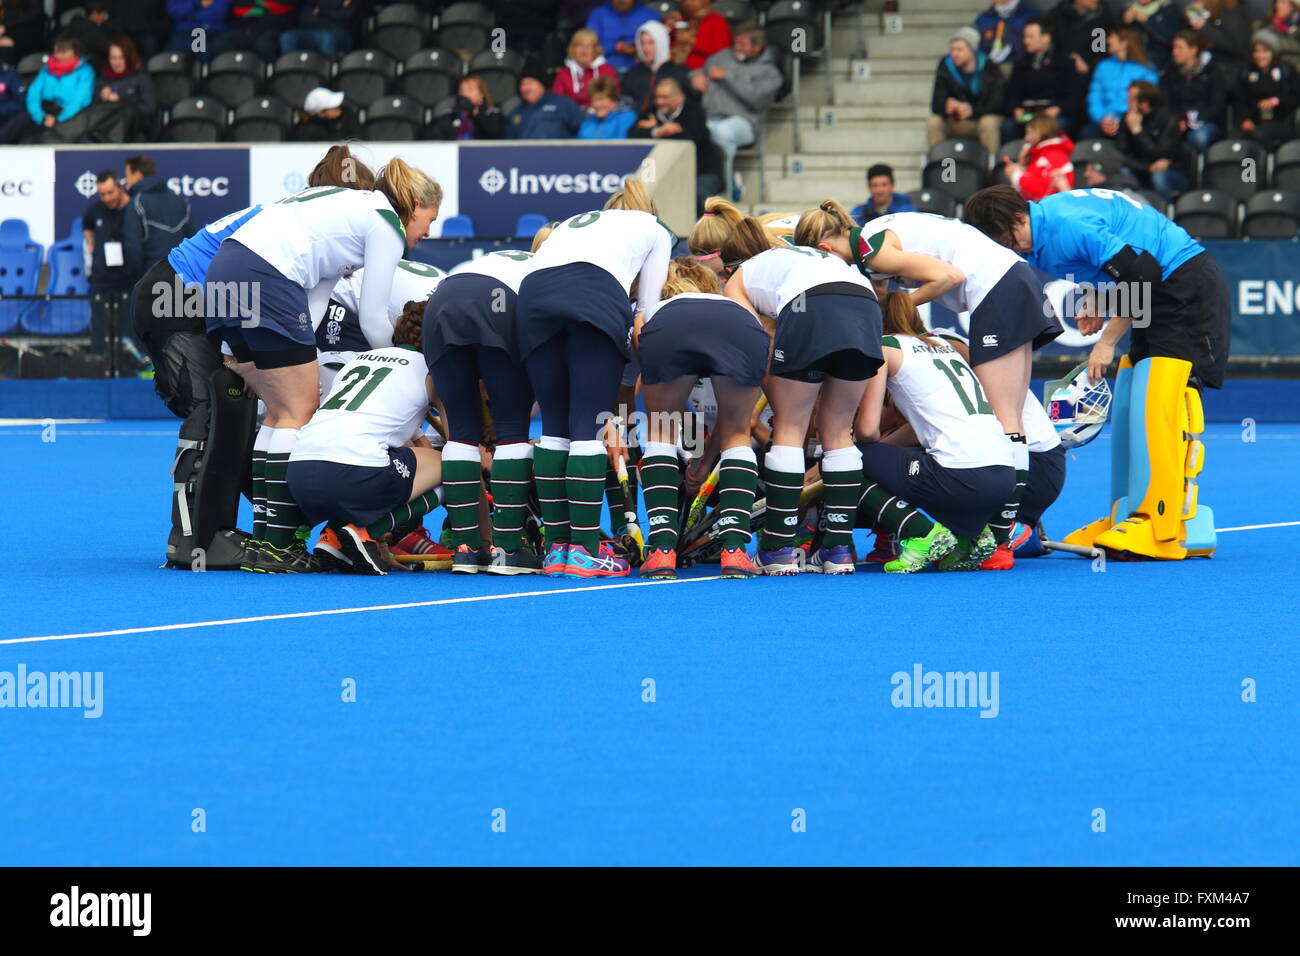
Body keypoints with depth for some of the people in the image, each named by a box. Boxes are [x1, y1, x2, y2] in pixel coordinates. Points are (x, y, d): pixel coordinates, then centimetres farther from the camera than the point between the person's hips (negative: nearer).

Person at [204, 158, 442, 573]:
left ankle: (263, 538, 12)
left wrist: (301, 353, 11)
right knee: (300, 412, -3)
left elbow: (316, 294, 21)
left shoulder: (354, 206, 28)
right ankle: (278, 546, -7)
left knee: (281, 412, 14)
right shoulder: (387, 225, 2)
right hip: (266, 278, -9)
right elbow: (372, 314, 4)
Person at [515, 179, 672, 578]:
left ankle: (556, 546, 10)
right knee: (589, 426, -2)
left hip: (533, 293, 4)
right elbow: (647, 309, 25)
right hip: (598, 297, -4)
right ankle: (584, 550, -5)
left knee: (554, 426, 11)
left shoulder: (574, 222, 41)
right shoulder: (653, 228, 32)